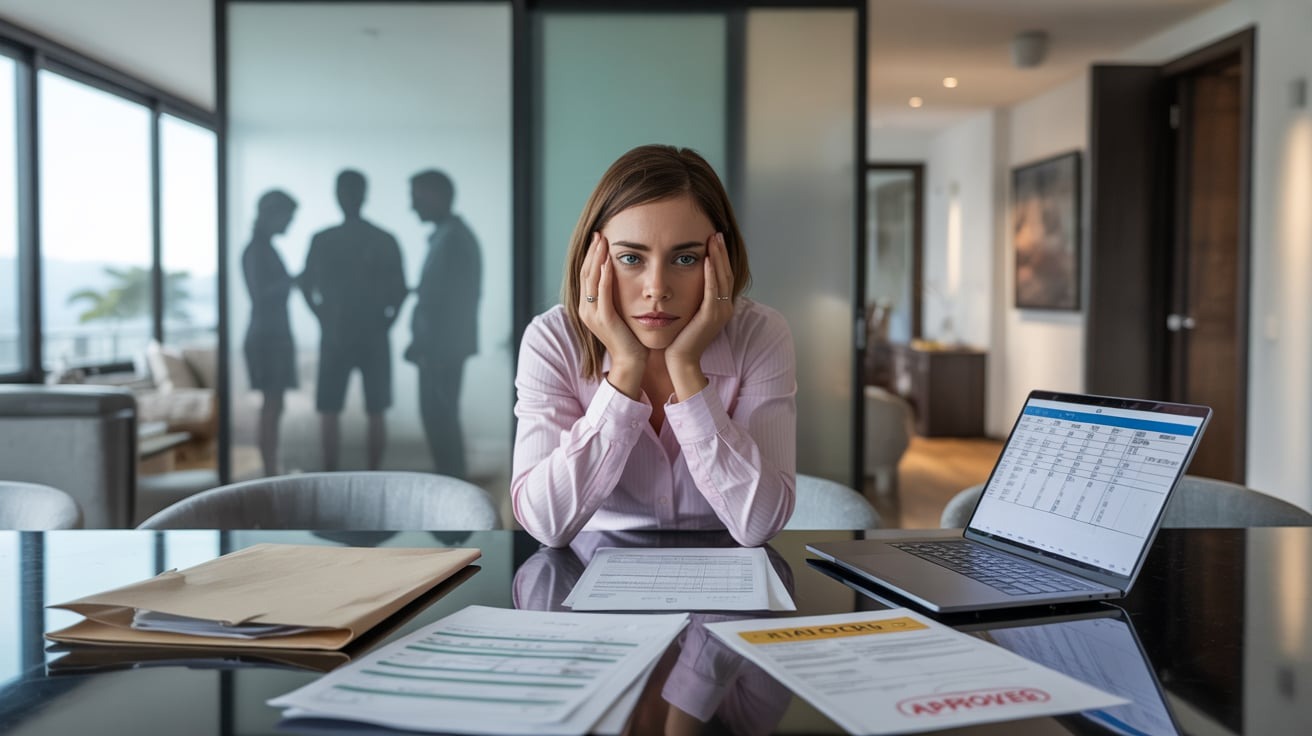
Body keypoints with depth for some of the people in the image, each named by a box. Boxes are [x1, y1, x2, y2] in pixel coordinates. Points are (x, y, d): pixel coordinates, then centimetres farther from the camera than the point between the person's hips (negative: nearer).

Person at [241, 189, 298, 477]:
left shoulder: (265, 248, 17)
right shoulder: (255, 250, -11)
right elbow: (260, 293, -20)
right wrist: (293, 280, -17)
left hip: (274, 334, 9)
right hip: (266, 336, -9)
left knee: (272, 407, 9)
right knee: (272, 406, -9)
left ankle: (271, 472, 13)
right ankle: (270, 474, -8)